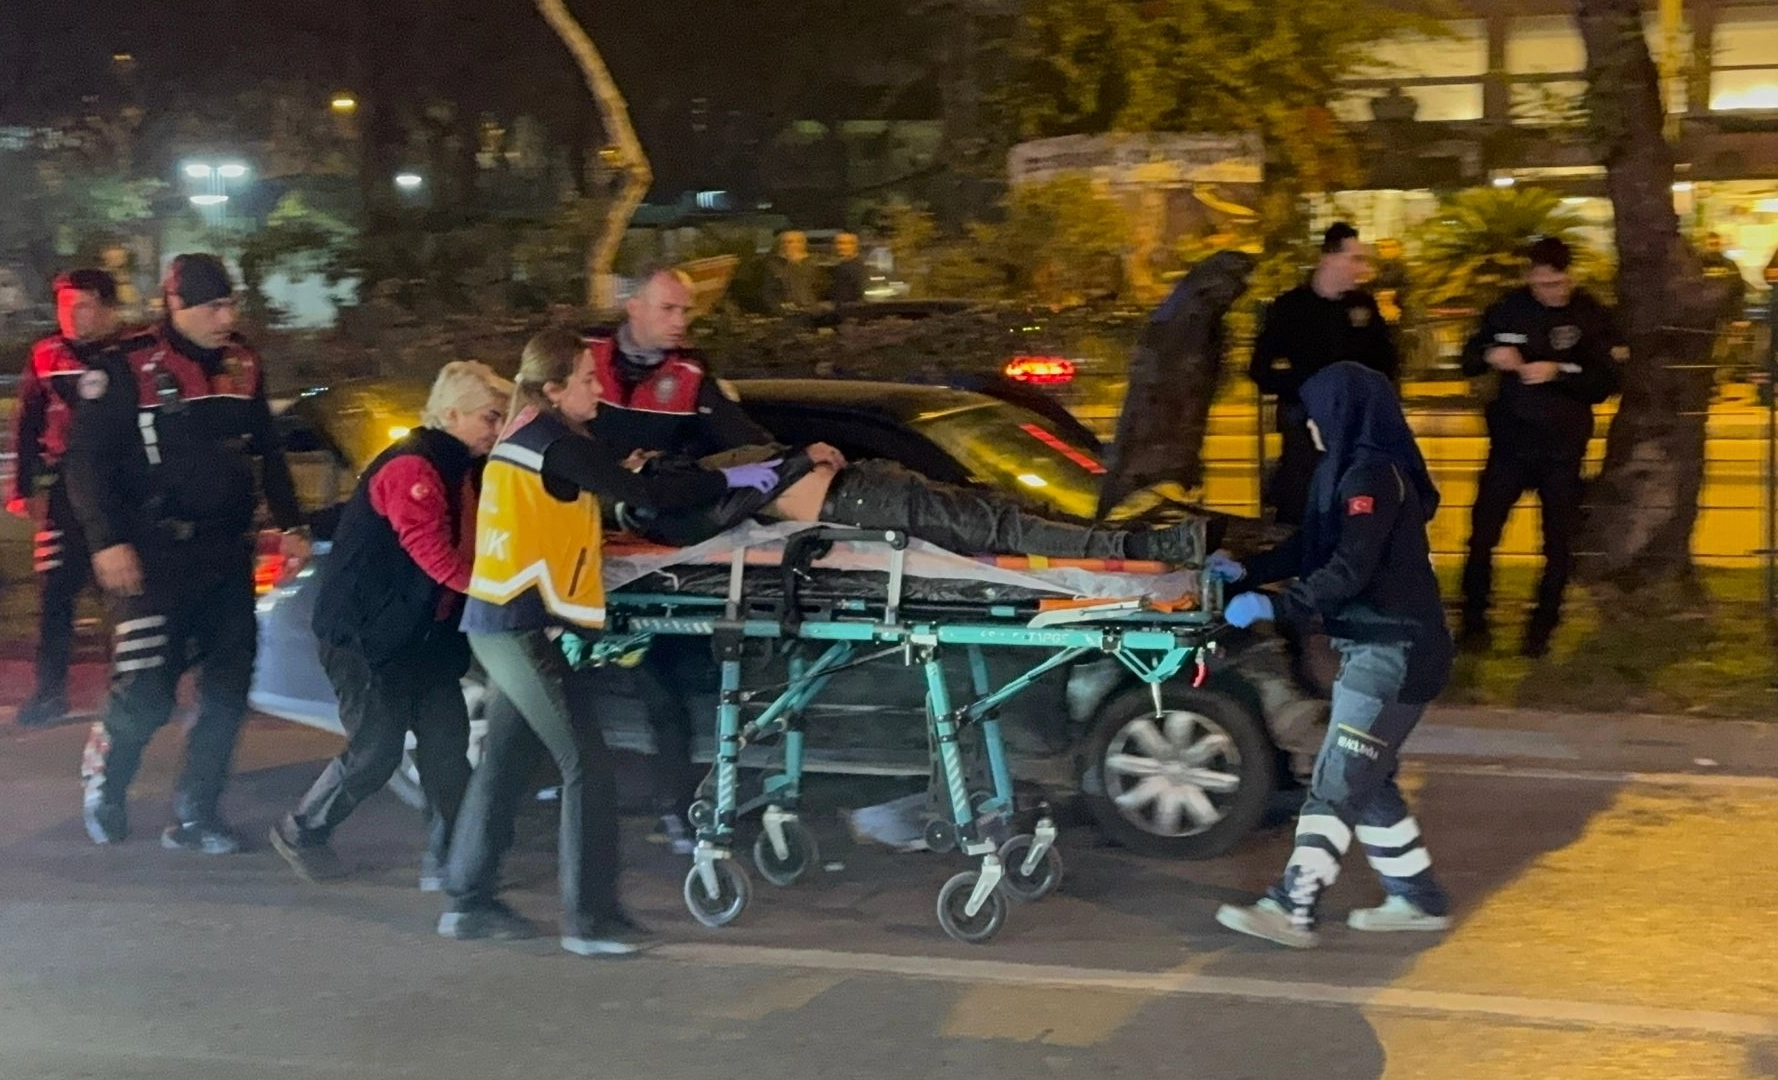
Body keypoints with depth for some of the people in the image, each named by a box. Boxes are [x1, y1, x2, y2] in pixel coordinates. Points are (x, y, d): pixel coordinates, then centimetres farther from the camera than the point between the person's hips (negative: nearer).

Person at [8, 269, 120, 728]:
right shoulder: (45, 357, 6)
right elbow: (27, 428, 11)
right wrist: (24, 488, 8)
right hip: (64, 490, 3)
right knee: (55, 592, 2)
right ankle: (49, 691, 9)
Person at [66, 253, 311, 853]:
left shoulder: (243, 364, 8)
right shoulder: (125, 368, -9)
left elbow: (267, 450, 18)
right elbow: (87, 461, -11)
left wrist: (291, 524, 12)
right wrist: (108, 541, -19)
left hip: (228, 554, 6)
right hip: (156, 557, -6)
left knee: (228, 689, 3)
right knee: (146, 693, -8)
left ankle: (195, 816, 15)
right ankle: (103, 770, 24)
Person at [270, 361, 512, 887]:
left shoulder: (464, 470, 10)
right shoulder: (411, 468, -20)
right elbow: (437, 558, -29)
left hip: (423, 634, 9)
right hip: (365, 632, -9)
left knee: (447, 741, 0)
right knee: (376, 751, -3)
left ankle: (448, 859, 4)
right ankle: (300, 833, 19)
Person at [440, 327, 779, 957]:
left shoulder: (523, 440, 16)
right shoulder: (557, 443, -13)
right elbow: (643, 496, -16)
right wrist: (731, 478, -10)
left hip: (500, 622, 10)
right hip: (523, 627, -10)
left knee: (506, 763, 14)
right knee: (586, 765, -8)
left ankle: (468, 901, 21)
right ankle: (590, 919, -6)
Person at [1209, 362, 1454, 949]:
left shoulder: (1374, 475, -18)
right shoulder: (1351, 470, 13)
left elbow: (1347, 572, -26)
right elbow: (1308, 547, 20)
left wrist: (1274, 607, -27)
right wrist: (1247, 571, 12)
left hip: (1393, 652, -10)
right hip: (1372, 646, 10)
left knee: (1337, 782, -10)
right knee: (1364, 780, 15)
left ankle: (1291, 908, -9)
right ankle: (1418, 899, 23)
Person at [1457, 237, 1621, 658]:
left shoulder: (1591, 315, -6)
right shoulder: (1508, 309, 0)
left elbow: (1605, 382, -11)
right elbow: (1469, 362, 6)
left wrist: (1558, 371, -26)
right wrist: (1489, 356, -17)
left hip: (1563, 450, -1)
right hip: (1510, 443, 1)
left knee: (1559, 544, 6)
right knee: (1482, 533, 0)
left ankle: (1542, 628, 20)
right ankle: (1474, 619, 14)